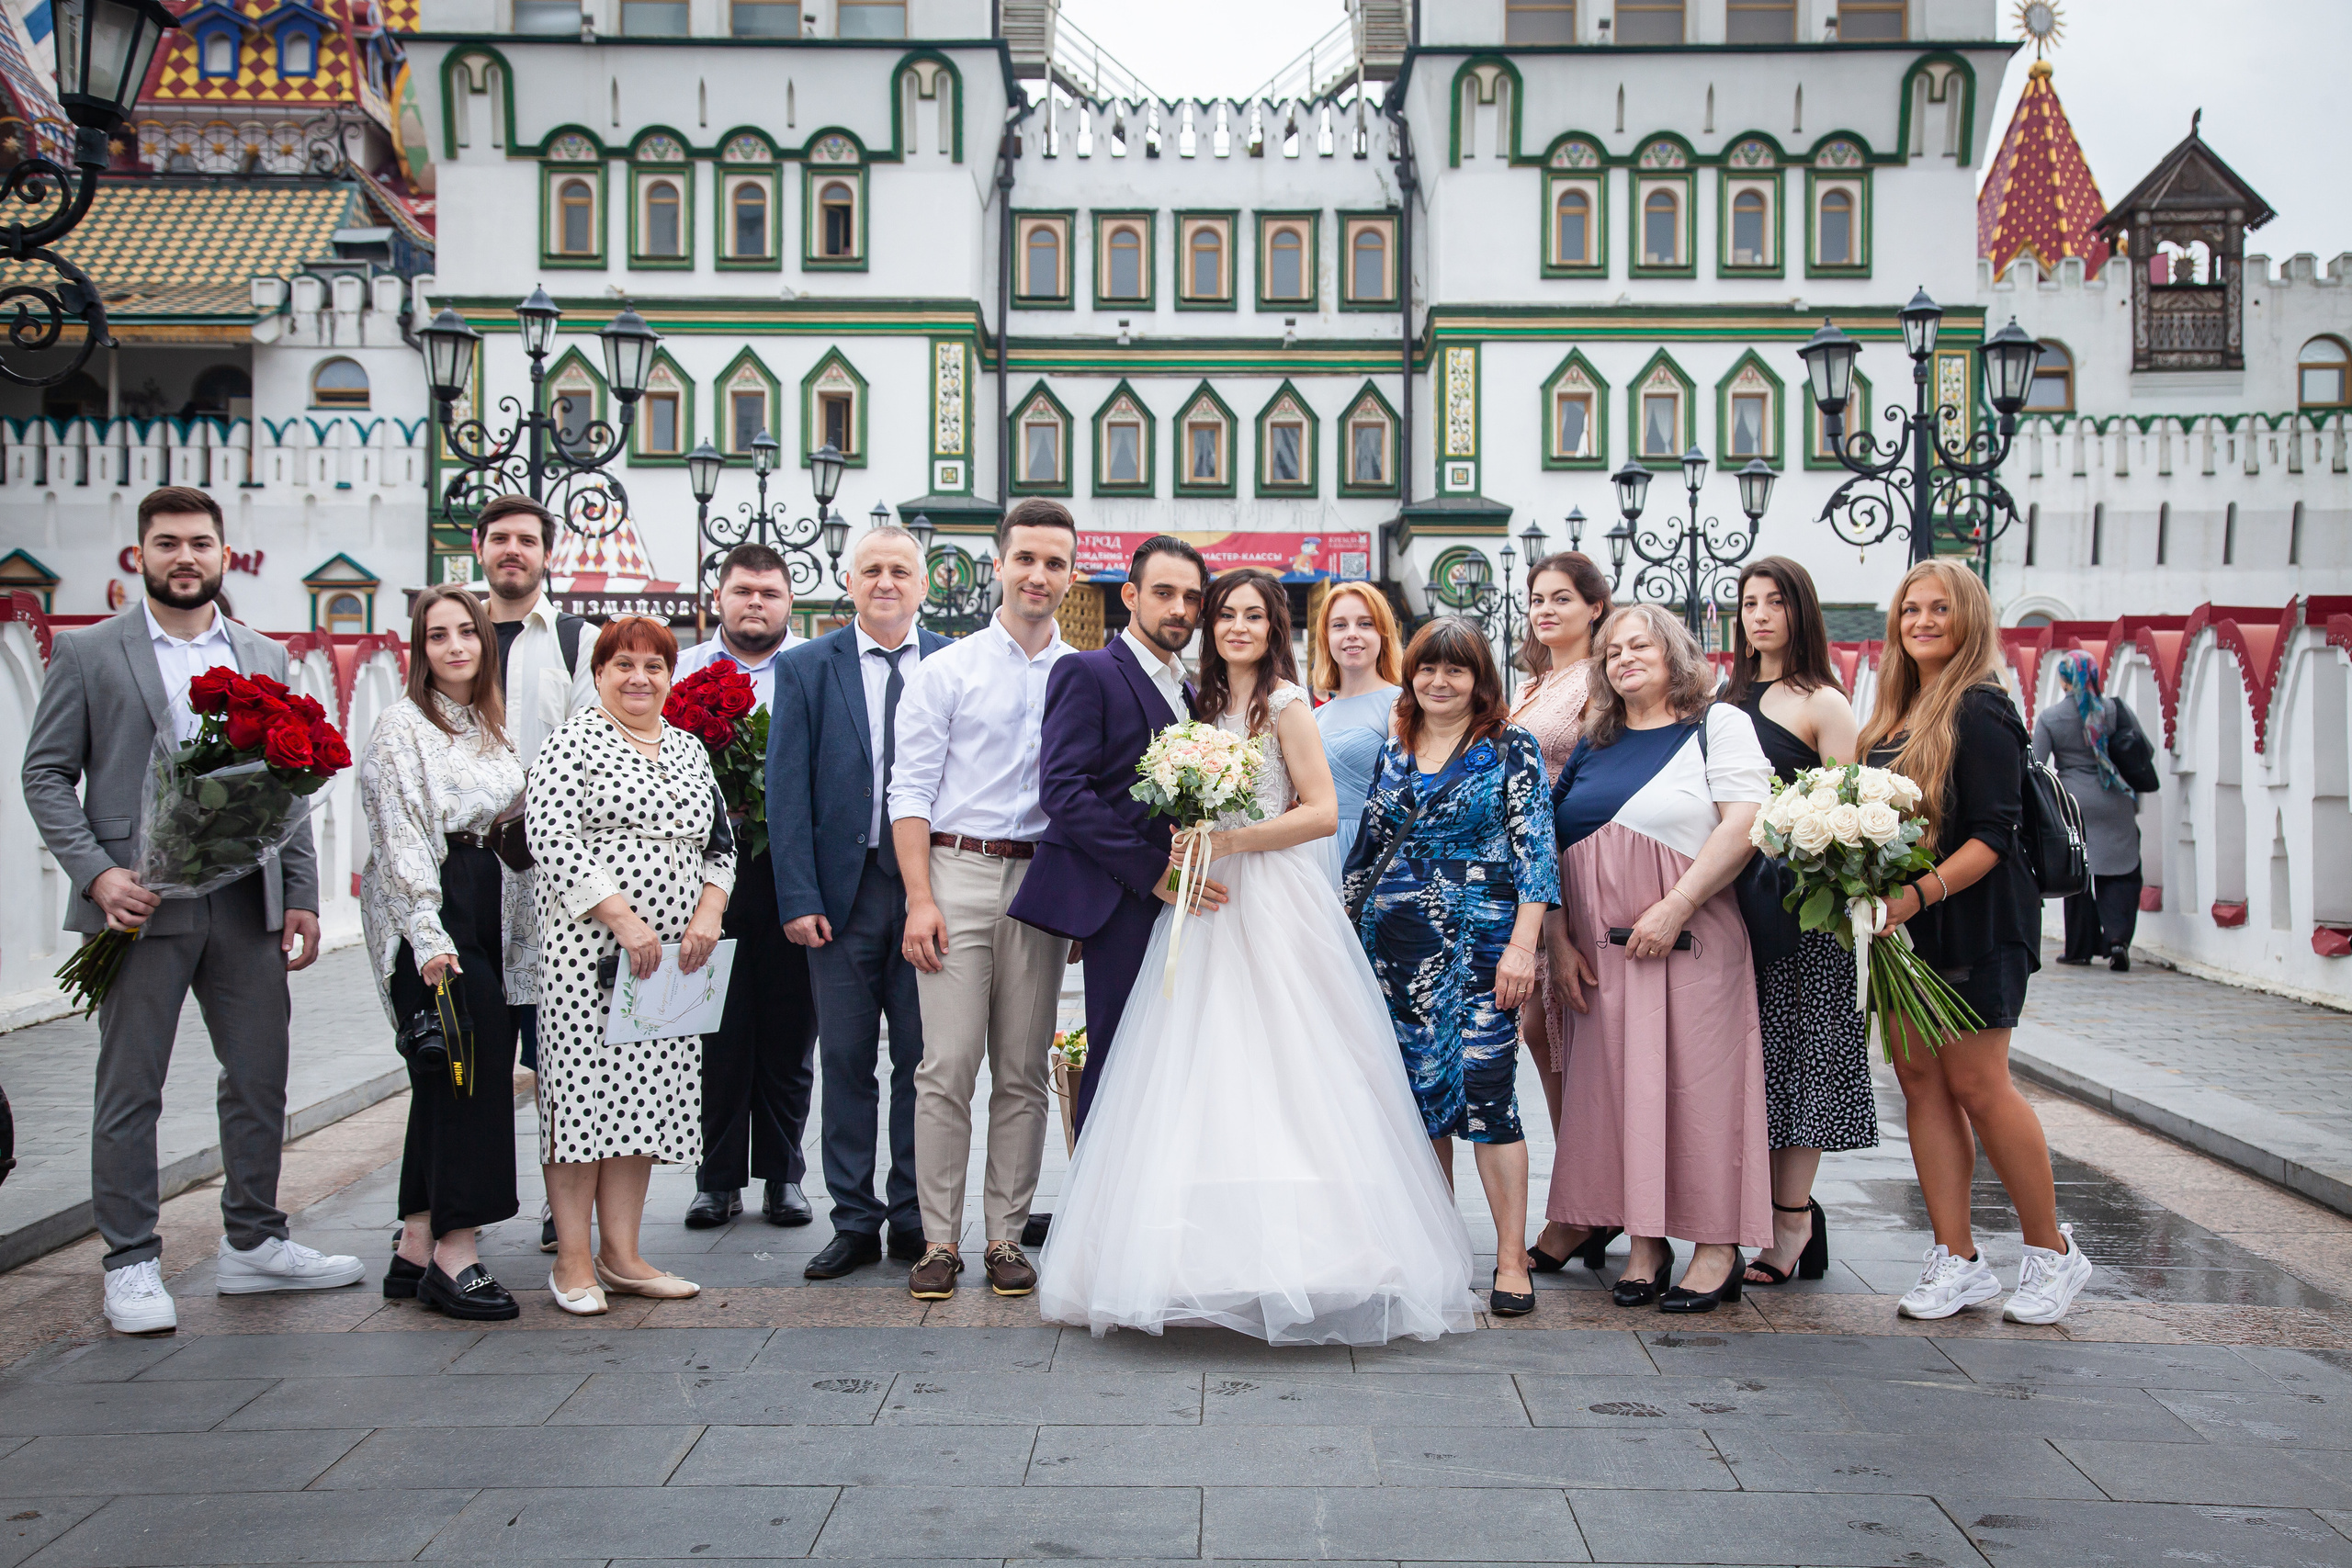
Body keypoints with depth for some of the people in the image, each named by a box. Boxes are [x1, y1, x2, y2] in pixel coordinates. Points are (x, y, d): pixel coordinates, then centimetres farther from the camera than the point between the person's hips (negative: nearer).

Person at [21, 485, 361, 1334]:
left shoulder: (264, 658, 13)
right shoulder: (87, 652, 3)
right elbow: (46, 775, 1)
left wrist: (302, 896, 8)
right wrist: (97, 873, -13)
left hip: (248, 904, 4)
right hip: (141, 904, -3)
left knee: (260, 1077, 9)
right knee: (129, 1089, 3)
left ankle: (254, 1242, 22)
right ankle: (131, 1264, 13)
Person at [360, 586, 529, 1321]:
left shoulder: (491, 727, 16)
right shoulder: (402, 727, -6)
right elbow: (399, 838, -13)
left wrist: (512, 922, 15)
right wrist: (428, 938, -19)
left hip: (489, 914, 8)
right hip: (433, 915, -7)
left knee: (444, 1081, 9)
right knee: (467, 1071, -12)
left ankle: (417, 1249, 14)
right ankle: (454, 1256, -8)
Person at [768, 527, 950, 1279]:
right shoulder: (806, 668, 5)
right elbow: (787, 790, 0)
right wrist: (798, 898, -8)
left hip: (931, 887, 0)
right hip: (843, 890, 0)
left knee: (921, 1060, 6)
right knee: (846, 1062, 6)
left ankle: (914, 1217, 18)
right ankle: (855, 1221, 16)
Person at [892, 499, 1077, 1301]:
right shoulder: (947, 671, 4)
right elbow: (911, 791, 0)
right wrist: (920, 899, -10)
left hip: (1043, 882, 2)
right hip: (958, 876, -2)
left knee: (1023, 1074, 6)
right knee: (948, 1068, -5)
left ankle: (1006, 1237, 15)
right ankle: (940, 1240, 4)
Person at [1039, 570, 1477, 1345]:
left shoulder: (1285, 705, -4)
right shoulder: (1211, 707, 18)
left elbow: (1322, 811, -11)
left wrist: (1228, 842, -15)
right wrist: (1183, 850, 2)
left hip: (1272, 909, -7)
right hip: (1209, 906, 7)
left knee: (1274, 1069, -11)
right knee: (1204, 1074, 2)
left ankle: (1293, 1251, -8)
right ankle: (1227, 1251, 4)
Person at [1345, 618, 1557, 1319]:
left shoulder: (1510, 747, -1)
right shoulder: (1394, 752, 13)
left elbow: (1534, 848, -7)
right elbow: (1369, 846, 19)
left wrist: (1523, 944, -15)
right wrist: (1344, 930, 15)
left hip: (1478, 942, -5)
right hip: (1394, 942, 5)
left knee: (1485, 1089, -9)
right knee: (1419, 1090, 7)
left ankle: (1511, 1260, -2)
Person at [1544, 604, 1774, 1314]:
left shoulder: (1718, 725, 2)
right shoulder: (1592, 745, 17)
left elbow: (1743, 826, -10)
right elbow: (1554, 850, 15)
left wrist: (1674, 908, -16)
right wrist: (1560, 940, 4)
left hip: (1689, 940, -5)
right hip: (1602, 953, 5)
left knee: (1698, 1083, -3)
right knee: (1618, 1086, 4)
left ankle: (1717, 1249, 6)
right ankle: (1645, 1245, 12)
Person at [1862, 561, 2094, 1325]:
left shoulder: (1980, 711, -11)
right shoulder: (1895, 714, 13)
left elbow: (1993, 835, -17)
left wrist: (1921, 891, -29)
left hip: (1973, 922, -8)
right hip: (1903, 925, 8)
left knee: (1977, 1085, -3)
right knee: (1919, 1079, 5)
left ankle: (2052, 1252, 14)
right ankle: (1956, 1261, 12)